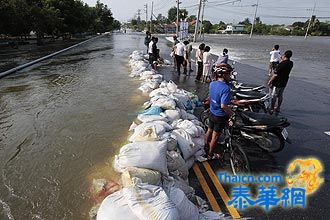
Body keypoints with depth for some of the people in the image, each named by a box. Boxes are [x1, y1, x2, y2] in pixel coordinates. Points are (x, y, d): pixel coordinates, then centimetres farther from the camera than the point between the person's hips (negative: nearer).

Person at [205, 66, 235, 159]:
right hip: (220, 116, -7)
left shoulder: (212, 84, -5)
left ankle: (206, 148, 43)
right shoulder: (226, 88, -28)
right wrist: (232, 114, -20)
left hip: (212, 112, 7)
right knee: (215, 136, 10)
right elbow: (223, 105, -32)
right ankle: (211, 154, 27)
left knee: (209, 131, 23)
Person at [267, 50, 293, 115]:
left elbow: (275, 74, -21)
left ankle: (271, 109, 15)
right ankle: (278, 109, 29)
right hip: (284, 82, 7)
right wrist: (282, 60, 11)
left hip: (277, 83, -7)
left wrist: (270, 81, -10)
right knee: (280, 96, 18)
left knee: (274, 96, 6)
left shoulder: (281, 64, -23)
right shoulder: (291, 63, -1)